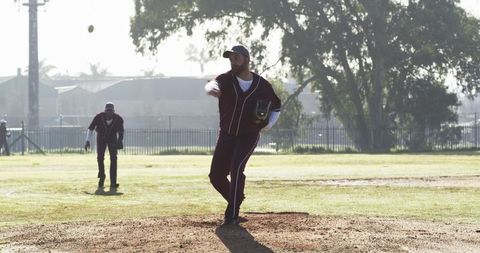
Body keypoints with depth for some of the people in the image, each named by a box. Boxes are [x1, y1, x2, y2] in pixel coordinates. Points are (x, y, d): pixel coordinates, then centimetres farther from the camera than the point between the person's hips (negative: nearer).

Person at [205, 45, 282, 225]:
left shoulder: (263, 85, -5)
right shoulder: (226, 79, -7)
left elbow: (277, 107, 11)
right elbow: (211, 85, -32)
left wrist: (267, 125, -8)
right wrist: (212, 88, -58)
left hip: (249, 136, -3)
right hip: (226, 136, 3)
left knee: (236, 168, -24)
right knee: (216, 176, 5)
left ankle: (232, 214, -20)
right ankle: (236, 200, 32)